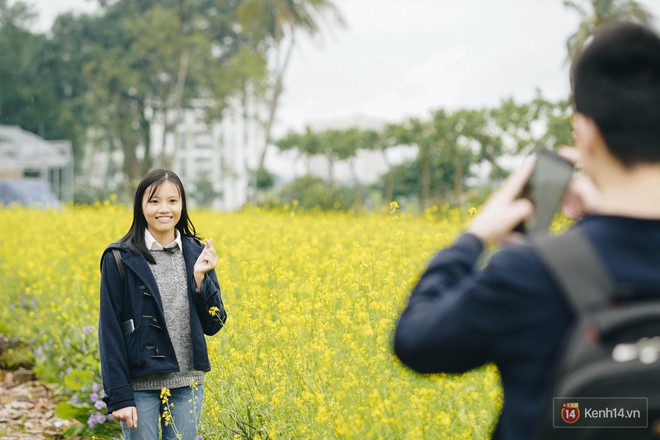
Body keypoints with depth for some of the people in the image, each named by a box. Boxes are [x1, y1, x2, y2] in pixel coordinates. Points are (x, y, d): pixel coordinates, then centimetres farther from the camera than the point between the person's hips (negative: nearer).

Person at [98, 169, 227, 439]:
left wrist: (200, 278, -11)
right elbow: (110, 329, -6)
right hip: (140, 384, -3)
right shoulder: (120, 259, -5)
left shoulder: (197, 254, 5)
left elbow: (213, 325, 5)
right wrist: (118, 396, -10)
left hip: (187, 383, 3)